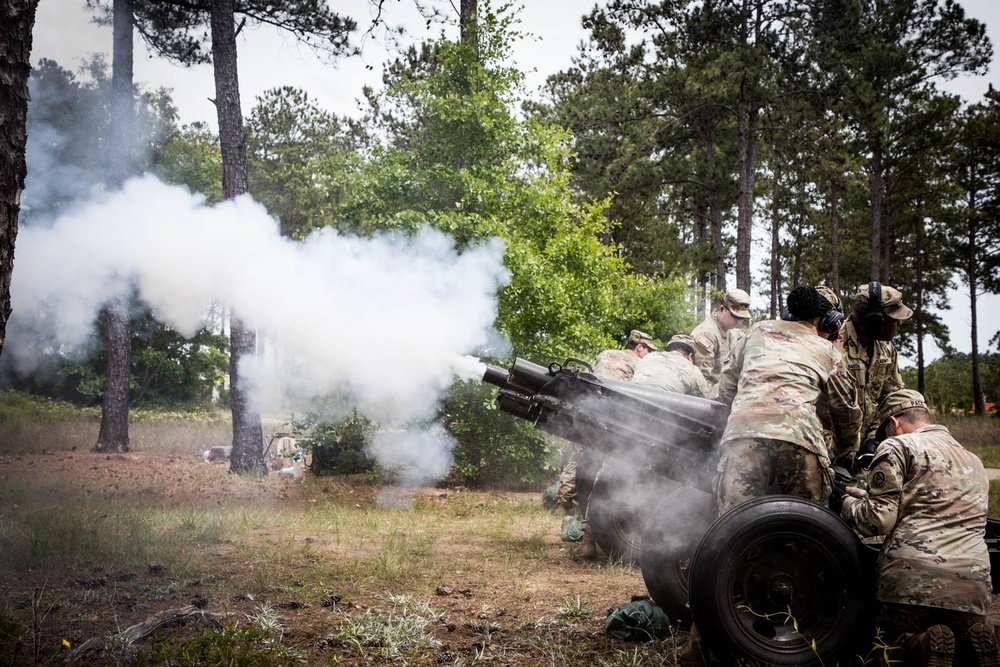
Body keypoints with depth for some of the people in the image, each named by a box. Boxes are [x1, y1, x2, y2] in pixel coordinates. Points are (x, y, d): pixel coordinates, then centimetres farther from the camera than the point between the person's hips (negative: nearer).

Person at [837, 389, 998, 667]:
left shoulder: (897, 447, 4)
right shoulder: (974, 461, 27)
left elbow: (880, 519, -5)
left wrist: (848, 504, 17)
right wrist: (862, 496, 38)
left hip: (914, 581, -5)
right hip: (974, 586, 5)